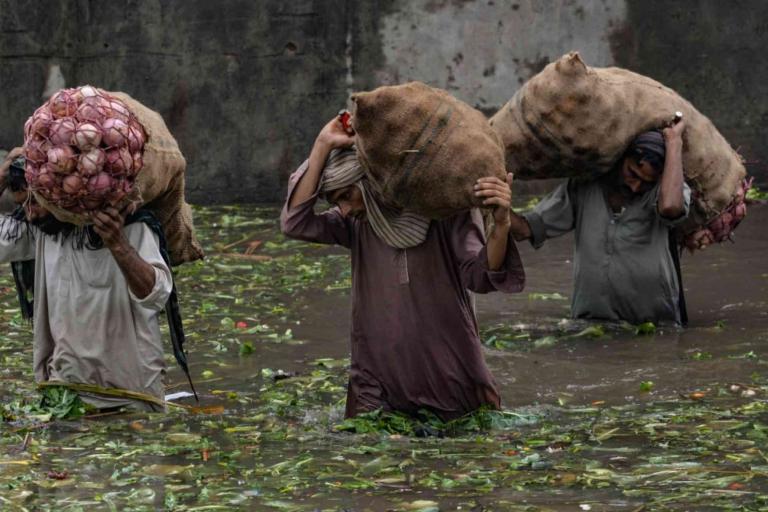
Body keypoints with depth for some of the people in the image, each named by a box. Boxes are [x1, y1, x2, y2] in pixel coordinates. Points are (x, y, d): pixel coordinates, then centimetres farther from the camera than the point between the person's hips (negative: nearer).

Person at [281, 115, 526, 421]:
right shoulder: (357, 224, 0)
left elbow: (481, 277, -17)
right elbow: (294, 223, -13)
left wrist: (501, 224, -37)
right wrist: (322, 145, -15)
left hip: (453, 380, -2)